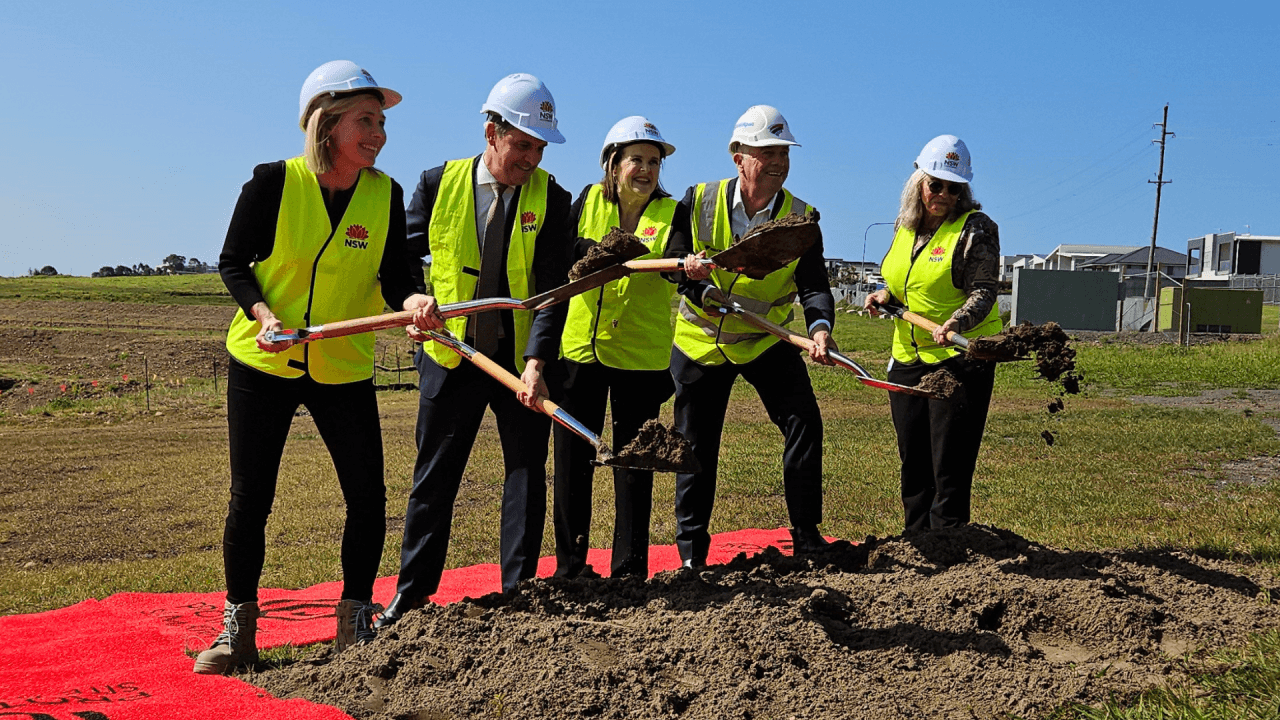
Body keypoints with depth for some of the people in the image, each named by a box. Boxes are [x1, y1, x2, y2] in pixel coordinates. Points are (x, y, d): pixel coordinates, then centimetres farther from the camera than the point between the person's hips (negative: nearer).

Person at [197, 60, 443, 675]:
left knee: (368, 500, -2)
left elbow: (393, 278, -5)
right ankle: (237, 632, 21)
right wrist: (263, 314, -21)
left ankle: (354, 627, 18)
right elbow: (232, 264, -4)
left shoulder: (385, 194, -4)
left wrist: (414, 301, -28)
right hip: (261, 367, -2)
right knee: (249, 499, 3)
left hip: (344, 371, 2)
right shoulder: (273, 182, -11)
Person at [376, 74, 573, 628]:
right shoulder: (439, 183, -4)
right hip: (450, 354, 1)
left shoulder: (549, 198, -7)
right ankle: (412, 594, 18)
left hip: (521, 358, 0)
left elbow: (553, 287, -13)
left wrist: (536, 362, -25)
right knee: (434, 477, 7)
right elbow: (404, 255, 6)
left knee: (527, 472, 4)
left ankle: (520, 593, 17)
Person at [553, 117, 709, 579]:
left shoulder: (671, 213, -1)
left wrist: (689, 267, -44)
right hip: (581, 346, 1)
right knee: (573, 458, 7)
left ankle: (629, 569, 17)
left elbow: (674, 265, -20)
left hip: (642, 354, -1)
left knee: (634, 463, 5)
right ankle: (569, 566, 21)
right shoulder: (589, 200, 4)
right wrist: (597, 252, -25)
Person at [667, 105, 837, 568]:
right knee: (696, 446, 6)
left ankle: (806, 535, 7)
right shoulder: (699, 202, -11)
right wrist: (701, 290, -26)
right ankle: (691, 550, 20)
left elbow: (814, 285, -17)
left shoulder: (801, 217, -10)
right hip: (701, 339, 0)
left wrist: (820, 327, -37)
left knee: (804, 422, -10)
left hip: (767, 340, 1)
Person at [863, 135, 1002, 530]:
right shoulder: (905, 226, 10)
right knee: (913, 464, 12)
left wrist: (955, 323, -35)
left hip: (960, 357, -7)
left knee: (950, 465, -6)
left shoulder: (975, 228, -9)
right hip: (907, 358, 7)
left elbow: (983, 293, -17)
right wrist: (887, 295, 4)